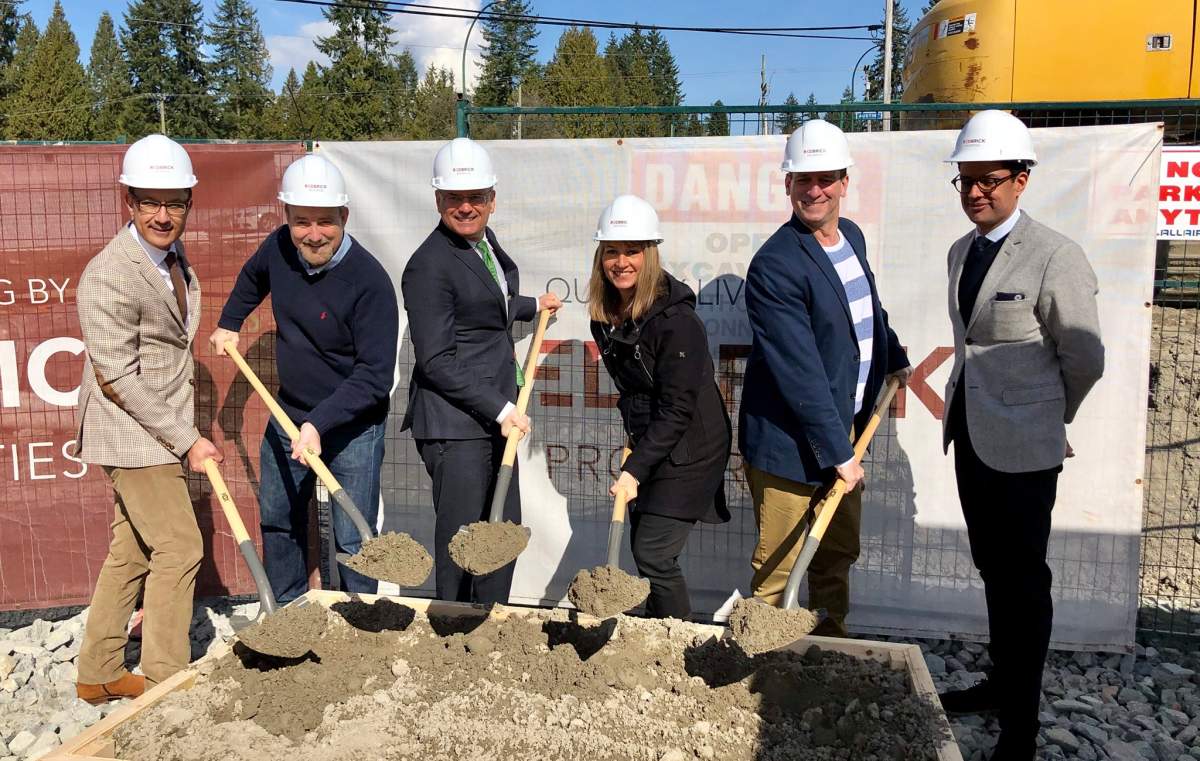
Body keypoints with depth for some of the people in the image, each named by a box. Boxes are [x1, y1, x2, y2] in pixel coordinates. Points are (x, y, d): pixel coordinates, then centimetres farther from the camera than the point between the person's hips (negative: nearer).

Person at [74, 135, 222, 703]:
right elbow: (117, 378, -21)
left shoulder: (174, 257, 8)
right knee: (179, 550, -3)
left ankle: (99, 673, 30)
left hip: (163, 431, 9)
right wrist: (186, 440, -19)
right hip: (134, 436, -9)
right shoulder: (108, 276, -21)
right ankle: (166, 681, 13)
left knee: (131, 551, 16)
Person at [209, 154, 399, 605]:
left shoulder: (369, 280, -26)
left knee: (352, 540, -3)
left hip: (353, 427, -7)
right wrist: (228, 323, 17)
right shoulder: (279, 247, -7)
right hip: (288, 415, 7)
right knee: (277, 519, 22)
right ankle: (286, 613, 42)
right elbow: (253, 278, 21)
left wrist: (320, 422, -33)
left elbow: (376, 376, -27)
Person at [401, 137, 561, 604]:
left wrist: (533, 306, 44)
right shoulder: (429, 266, -16)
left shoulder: (484, 242, 12)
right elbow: (437, 361, -18)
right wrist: (500, 409, -18)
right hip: (455, 424, -9)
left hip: (496, 415, 9)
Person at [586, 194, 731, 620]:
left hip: (689, 450, -8)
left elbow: (677, 411, -22)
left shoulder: (675, 321, -23)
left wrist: (634, 470, -22)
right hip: (649, 442, 8)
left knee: (654, 556, -8)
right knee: (642, 549, 12)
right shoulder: (606, 315, 1)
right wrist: (634, 454, 12)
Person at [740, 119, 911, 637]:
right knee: (777, 566, 4)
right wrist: (839, 453, -23)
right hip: (789, 442, -8)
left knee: (838, 555, 21)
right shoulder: (774, 266, -21)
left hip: (843, 427, 9)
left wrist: (894, 359, 37)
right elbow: (801, 373, -24)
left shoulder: (851, 235, 6)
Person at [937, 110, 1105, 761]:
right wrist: (966, 411, 15)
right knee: (992, 569, 19)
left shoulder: (1055, 257, -15)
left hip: (1022, 448, -7)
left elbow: (1085, 359, -8)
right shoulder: (961, 251, 8)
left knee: (1022, 579, 5)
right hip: (970, 437, 7)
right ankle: (1000, 682, 37)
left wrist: (1047, 420, 5)